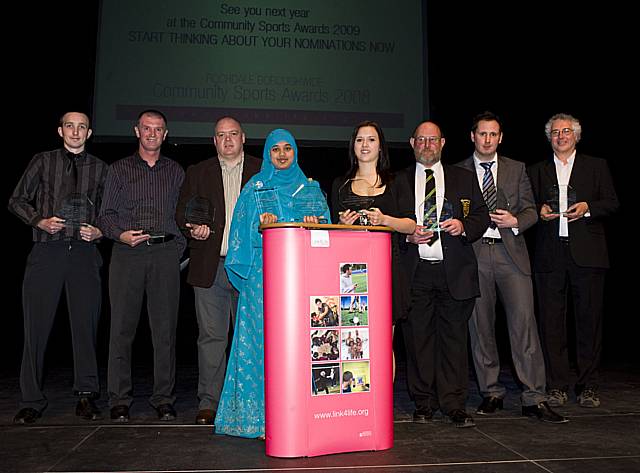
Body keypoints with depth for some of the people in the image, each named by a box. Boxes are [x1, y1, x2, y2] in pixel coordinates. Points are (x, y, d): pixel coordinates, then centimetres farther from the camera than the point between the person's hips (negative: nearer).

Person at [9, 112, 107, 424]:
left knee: (86, 326, 3)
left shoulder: (99, 169, 12)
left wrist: (99, 231, -4)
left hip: (84, 252, 1)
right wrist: (40, 221, -6)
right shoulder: (43, 162, 10)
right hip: (47, 251, 0)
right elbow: (16, 200, 10)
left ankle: (86, 397, 16)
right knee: (36, 327, 1)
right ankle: (32, 402, 13)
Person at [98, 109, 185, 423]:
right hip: (127, 253, 0)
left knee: (165, 328, 0)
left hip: (166, 254, 1)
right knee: (122, 327, -2)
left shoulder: (175, 171, 16)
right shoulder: (119, 169, 13)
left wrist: (177, 246, 2)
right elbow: (106, 214, 9)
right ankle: (120, 400, 7)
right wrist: (121, 234, -10)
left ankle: (163, 399, 7)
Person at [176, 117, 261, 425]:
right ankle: (208, 403, 11)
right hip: (211, 267, 1)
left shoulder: (264, 172, 12)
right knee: (211, 336, 2)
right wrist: (194, 228, -9)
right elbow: (182, 212, 11)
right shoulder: (197, 173, 14)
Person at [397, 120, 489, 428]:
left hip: (454, 272, 0)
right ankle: (423, 403, 15)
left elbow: (482, 216, 12)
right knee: (418, 337, 3)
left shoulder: (464, 178, 14)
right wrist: (408, 235, -8)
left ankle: (454, 405, 10)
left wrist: (464, 226, -8)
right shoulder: (399, 181, 12)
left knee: (454, 336, 1)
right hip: (415, 271, 0)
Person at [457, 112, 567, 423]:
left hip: (510, 252, 0)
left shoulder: (516, 169, 13)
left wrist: (515, 221, -9)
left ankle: (534, 399, 0)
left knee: (523, 322, -7)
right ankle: (491, 393, 18)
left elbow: (530, 211, 11)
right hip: (473, 254, 0)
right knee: (480, 326, 5)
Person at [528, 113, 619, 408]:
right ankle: (557, 386, 9)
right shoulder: (537, 171, 17)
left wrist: (587, 207, -11)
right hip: (549, 256, 1)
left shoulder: (597, 166, 13)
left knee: (589, 319, 1)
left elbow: (612, 203, 7)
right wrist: (539, 210, -5)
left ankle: (588, 386, 12)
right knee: (551, 321, 1)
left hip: (587, 254, -1)